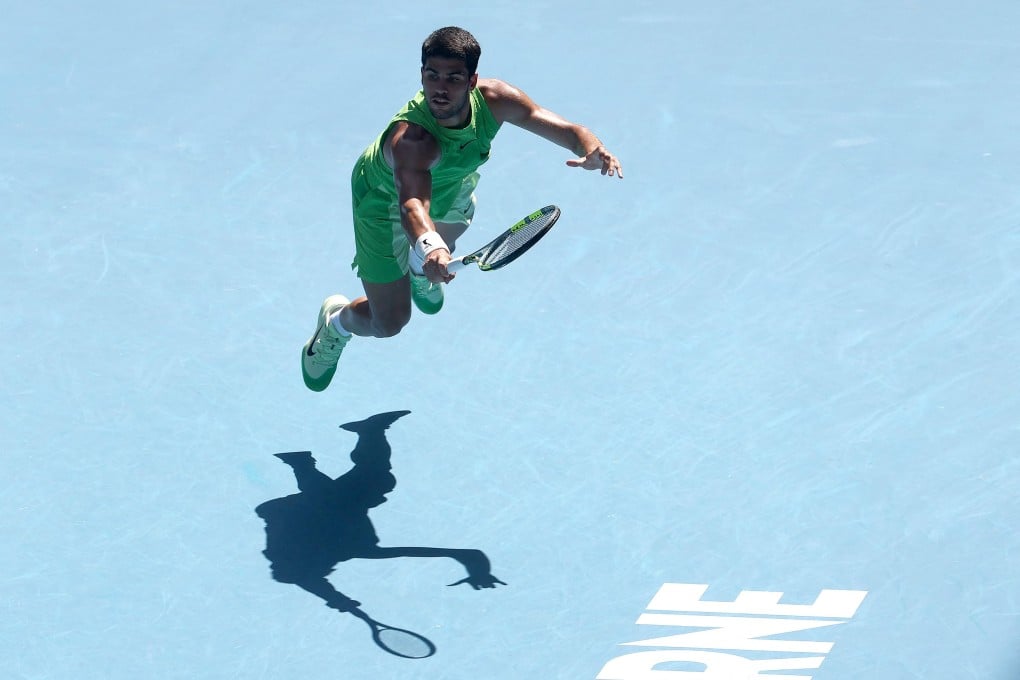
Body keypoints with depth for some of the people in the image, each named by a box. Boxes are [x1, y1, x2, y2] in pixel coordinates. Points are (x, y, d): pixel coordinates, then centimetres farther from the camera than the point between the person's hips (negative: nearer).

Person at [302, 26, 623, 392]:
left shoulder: (493, 100, -34)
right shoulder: (410, 138, -49)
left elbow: (565, 128, -34)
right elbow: (412, 203, -64)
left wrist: (591, 149, -57)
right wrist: (428, 244, -86)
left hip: (452, 185, 6)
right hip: (386, 200, -6)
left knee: (447, 239, 38)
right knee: (389, 323, -3)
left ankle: (418, 270, 75)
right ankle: (336, 321, 32)